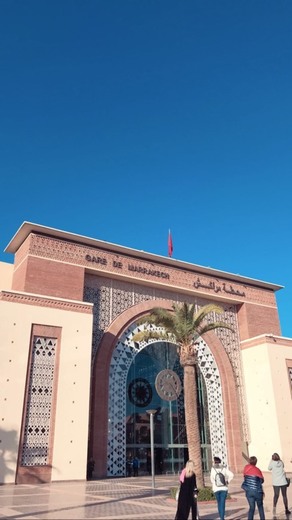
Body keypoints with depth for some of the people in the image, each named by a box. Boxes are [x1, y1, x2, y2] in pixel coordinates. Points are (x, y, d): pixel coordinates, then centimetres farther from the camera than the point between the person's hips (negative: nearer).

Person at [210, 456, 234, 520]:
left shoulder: (213, 468, -3)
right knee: (222, 503, 3)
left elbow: (211, 478, -10)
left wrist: (214, 484, 4)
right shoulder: (224, 468, 2)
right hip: (224, 488, 1)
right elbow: (231, 475, -7)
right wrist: (227, 481, 3)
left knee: (219, 503, 16)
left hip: (216, 488, 0)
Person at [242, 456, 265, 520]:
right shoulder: (258, 470, -3)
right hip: (257, 491, -1)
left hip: (248, 491, 1)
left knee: (252, 507, 10)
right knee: (260, 506, 19)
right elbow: (262, 480, 4)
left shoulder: (246, 468, 1)